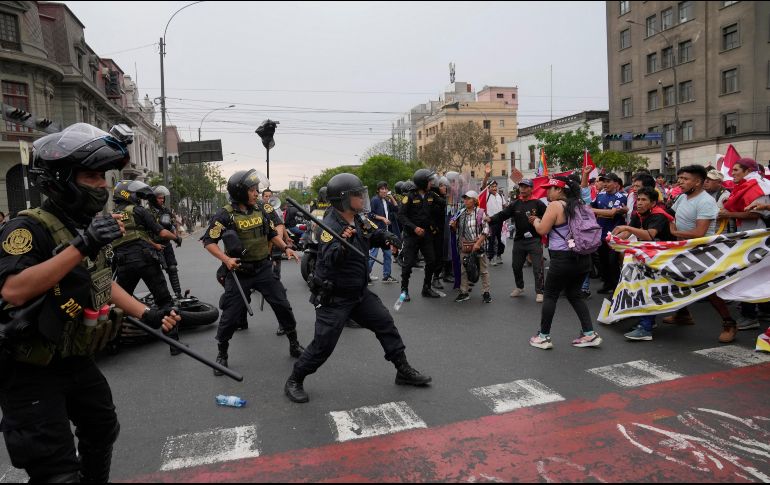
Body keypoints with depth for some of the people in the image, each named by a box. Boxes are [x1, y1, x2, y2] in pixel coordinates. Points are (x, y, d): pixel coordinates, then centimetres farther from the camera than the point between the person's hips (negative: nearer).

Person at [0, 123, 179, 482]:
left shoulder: (89, 226, 5)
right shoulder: (30, 227, -21)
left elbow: (103, 284, 16)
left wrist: (147, 315, 8)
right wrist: (80, 247, -38)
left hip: (77, 362, 9)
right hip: (31, 372, -8)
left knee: (102, 432, 25)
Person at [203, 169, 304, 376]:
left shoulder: (261, 209, 2)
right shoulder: (225, 215, -12)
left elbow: (272, 234, 14)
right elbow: (209, 241, -9)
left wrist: (285, 248, -1)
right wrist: (226, 259, -21)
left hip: (263, 268, 4)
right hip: (239, 272, -4)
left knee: (283, 305, 5)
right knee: (231, 315, 3)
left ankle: (294, 345, 23)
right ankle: (222, 355, 25)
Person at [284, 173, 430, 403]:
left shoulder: (360, 220, 1)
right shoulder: (330, 227, -23)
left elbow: (379, 234, 12)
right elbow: (330, 261, -35)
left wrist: (390, 240, -10)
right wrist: (343, 243, -54)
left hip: (360, 293, 8)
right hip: (334, 298, -8)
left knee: (386, 324, 10)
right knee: (323, 344, -4)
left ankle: (403, 371, 25)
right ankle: (294, 382, 18)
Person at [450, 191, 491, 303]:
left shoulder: (480, 213, -6)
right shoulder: (461, 213, 8)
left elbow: (486, 230, -10)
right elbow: (458, 229, 20)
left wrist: (478, 243, -18)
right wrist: (453, 225, -4)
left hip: (478, 246, -5)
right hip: (465, 247, 5)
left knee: (483, 270, 3)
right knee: (464, 270, 10)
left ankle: (486, 292, 12)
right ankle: (464, 292, 20)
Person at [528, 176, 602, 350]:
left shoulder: (555, 206, -12)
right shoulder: (578, 204, 12)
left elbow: (542, 230, -11)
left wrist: (536, 221, 8)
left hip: (563, 259, -7)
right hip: (583, 258, 8)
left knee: (550, 295, 5)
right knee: (574, 295, 17)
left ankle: (543, 336, 12)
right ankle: (590, 334, 13)